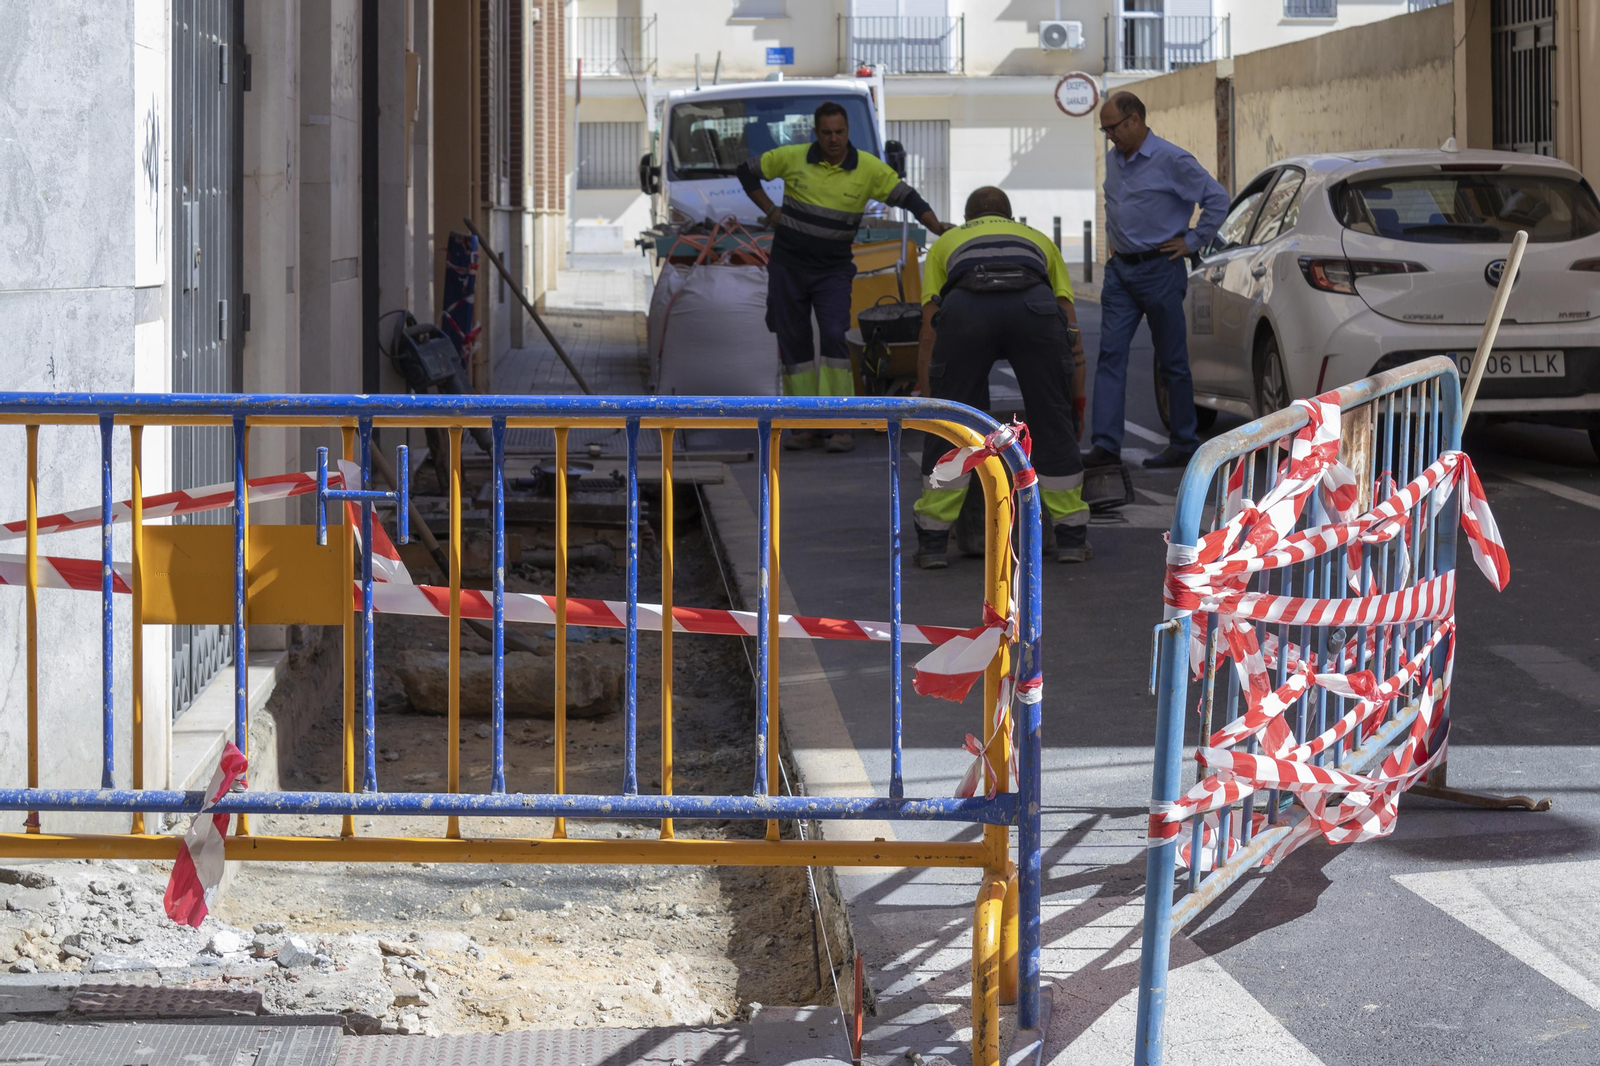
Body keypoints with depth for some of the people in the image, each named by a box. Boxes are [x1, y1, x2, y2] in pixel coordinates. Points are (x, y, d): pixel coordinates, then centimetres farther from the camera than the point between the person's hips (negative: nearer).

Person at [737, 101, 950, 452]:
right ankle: (805, 426, 10)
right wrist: (770, 211, 3)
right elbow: (747, 171, 9)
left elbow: (907, 197, -7)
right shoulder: (792, 158, -4)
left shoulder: (868, 169, -6)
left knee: (835, 338, -16)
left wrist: (936, 226, -22)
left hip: (833, 271, -2)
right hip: (787, 266, 2)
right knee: (793, 344, 3)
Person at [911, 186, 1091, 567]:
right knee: (1053, 423, 17)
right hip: (1035, 304, 1)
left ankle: (932, 542, 17)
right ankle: (1072, 537, 22)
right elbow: (1072, 329, 35)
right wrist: (1076, 402, 40)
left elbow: (929, 336, 31)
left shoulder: (946, 243, 40)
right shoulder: (1038, 239, 43)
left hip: (967, 306, -1)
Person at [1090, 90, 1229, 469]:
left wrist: (1193, 243, -10)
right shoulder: (1113, 159, 11)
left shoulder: (1171, 160, -12)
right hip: (1120, 270, 7)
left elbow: (1217, 199, -11)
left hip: (1159, 269, -7)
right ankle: (1106, 445, -6)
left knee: (1172, 361, 1)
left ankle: (1184, 444, 10)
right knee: (1110, 354, -3)